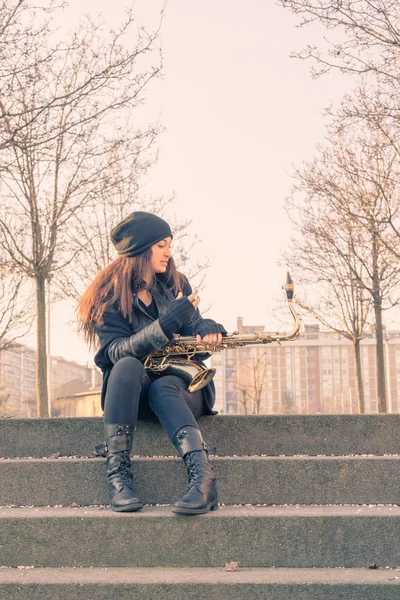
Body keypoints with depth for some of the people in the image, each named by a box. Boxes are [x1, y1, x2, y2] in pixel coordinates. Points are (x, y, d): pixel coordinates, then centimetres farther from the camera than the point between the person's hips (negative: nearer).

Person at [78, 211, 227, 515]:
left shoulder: (176, 284, 7)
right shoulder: (108, 295, -5)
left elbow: (193, 329, 7)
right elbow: (117, 351, -18)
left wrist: (209, 329, -18)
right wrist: (167, 324, -31)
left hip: (180, 385, 1)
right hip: (133, 391, -1)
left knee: (162, 387, -33)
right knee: (128, 366, -33)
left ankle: (203, 478, -53)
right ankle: (118, 474, -38)